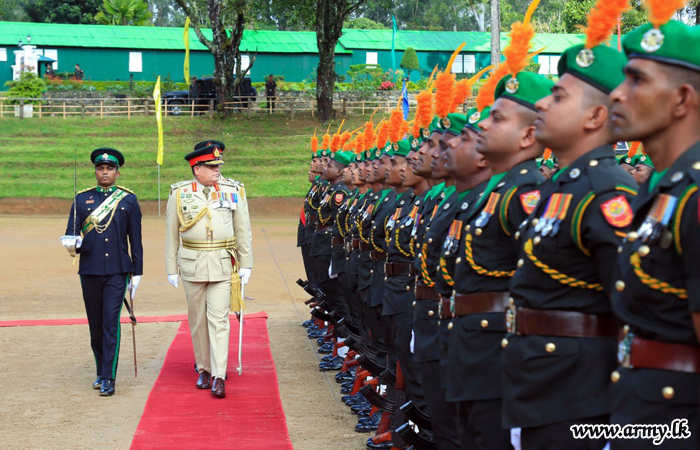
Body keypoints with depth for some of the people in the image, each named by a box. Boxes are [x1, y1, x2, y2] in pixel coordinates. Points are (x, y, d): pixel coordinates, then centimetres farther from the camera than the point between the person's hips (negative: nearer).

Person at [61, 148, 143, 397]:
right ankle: (101, 371, 27)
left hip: (117, 271, -2)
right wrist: (71, 242, -23)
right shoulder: (82, 199, 6)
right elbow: (71, 232, 1)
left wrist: (137, 273, 3)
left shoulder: (129, 200, 4)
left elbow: (135, 239, 5)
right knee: (95, 325, 10)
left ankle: (108, 379, -8)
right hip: (90, 270, 2)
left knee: (111, 322, -10)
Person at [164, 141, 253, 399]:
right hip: (192, 265, 1)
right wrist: (171, 269, 6)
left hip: (223, 264, -1)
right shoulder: (179, 193, 2)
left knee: (218, 319, -7)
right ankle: (204, 369, 21)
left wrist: (246, 264, 5)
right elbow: (171, 234, 7)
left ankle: (219, 376, -8)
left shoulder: (233, 190, 3)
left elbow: (243, 230, 8)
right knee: (198, 320, 8)